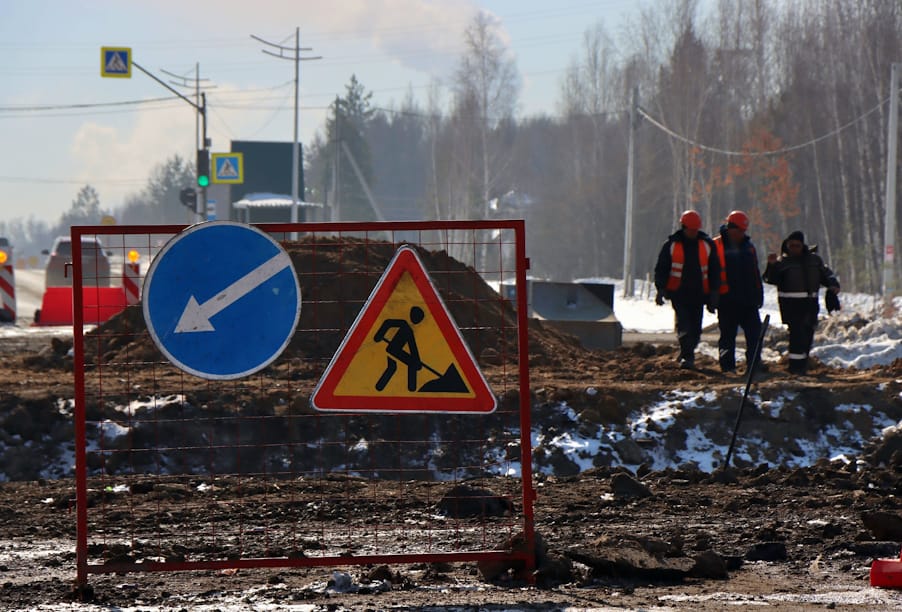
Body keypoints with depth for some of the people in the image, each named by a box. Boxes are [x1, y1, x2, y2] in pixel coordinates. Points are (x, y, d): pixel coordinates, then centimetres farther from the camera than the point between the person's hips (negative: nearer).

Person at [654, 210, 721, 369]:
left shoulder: (707, 245, 8)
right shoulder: (672, 245, 3)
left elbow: (714, 270, 13)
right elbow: (661, 268, 5)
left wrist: (713, 292, 6)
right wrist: (661, 289, -5)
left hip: (699, 294, 2)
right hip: (678, 293, -2)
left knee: (695, 329, 4)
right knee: (684, 325, -17)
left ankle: (687, 355, 21)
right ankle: (687, 356, -18)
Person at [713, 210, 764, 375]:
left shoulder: (748, 246, 15)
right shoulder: (716, 246, -3)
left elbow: (756, 274, 20)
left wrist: (759, 295, 15)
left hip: (748, 299, 5)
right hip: (727, 300, -5)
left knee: (754, 333, 1)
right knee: (727, 335, 2)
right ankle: (727, 367, 7)